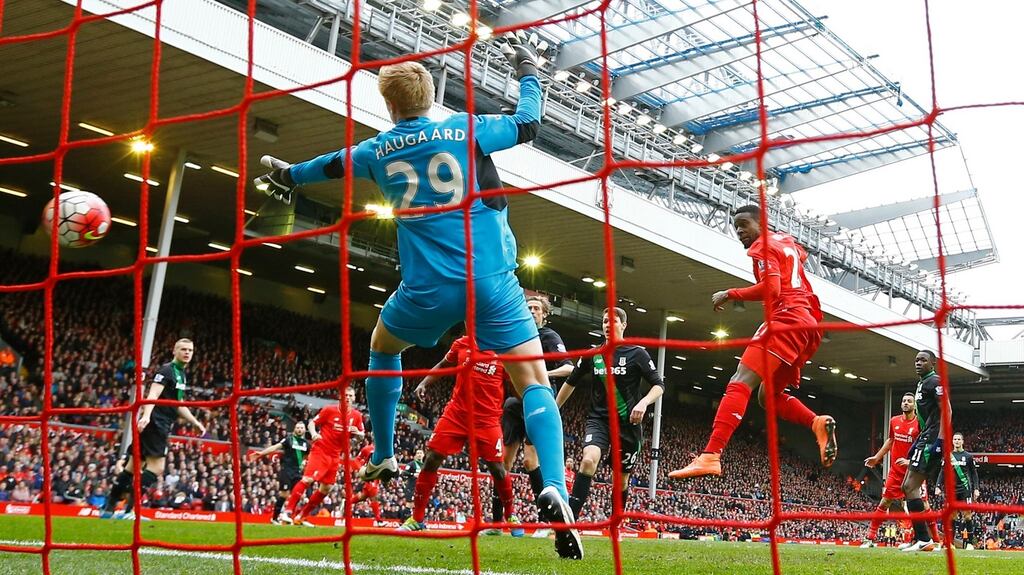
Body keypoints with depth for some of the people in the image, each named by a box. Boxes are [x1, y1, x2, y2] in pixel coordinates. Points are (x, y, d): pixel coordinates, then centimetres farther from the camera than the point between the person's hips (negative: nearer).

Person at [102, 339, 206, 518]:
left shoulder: (182, 375, 21)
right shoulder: (166, 370, -8)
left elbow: (179, 405, 29)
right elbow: (153, 395, -22)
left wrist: (196, 422, 29)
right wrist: (146, 415, -37)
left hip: (162, 426, 9)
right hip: (155, 423, -9)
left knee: (133, 466, 12)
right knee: (156, 467, -14)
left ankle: (109, 508, 18)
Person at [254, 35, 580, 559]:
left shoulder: (378, 151, 9)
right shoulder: (467, 130, 2)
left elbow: (331, 165, 30)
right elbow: (528, 124, 16)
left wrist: (289, 175, 51)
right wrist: (527, 71, 33)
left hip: (428, 289, 2)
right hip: (491, 281, -1)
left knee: (382, 347, 31)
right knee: (534, 381, -3)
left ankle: (383, 458, 35)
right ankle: (553, 489, -26)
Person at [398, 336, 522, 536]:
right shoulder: (462, 344, 3)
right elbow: (443, 365, 18)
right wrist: (424, 383, 8)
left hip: (487, 419, -2)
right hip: (456, 414, 2)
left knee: (497, 467, -3)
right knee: (431, 459, -4)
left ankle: (510, 516, 21)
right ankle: (416, 518, 7)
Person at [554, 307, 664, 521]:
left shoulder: (637, 354, -2)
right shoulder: (592, 355, 6)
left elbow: (659, 386, -2)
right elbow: (571, 383, 18)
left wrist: (643, 403, -22)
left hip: (627, 423, 0)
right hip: (598, 419, 1)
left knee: (622, 478, 7)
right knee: (589, 459, -26)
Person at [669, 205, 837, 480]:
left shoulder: (763, 246, -1)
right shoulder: (786, 241, 25)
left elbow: (771, 289, -16)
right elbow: (801, 255, 50)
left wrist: (729, 294, -10)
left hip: (786, 319, -10)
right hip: (809, 323, 10)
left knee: (740, 383, -22)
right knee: (768, 395, 17)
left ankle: (711, 455, -36)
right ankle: (818, 423, -6)